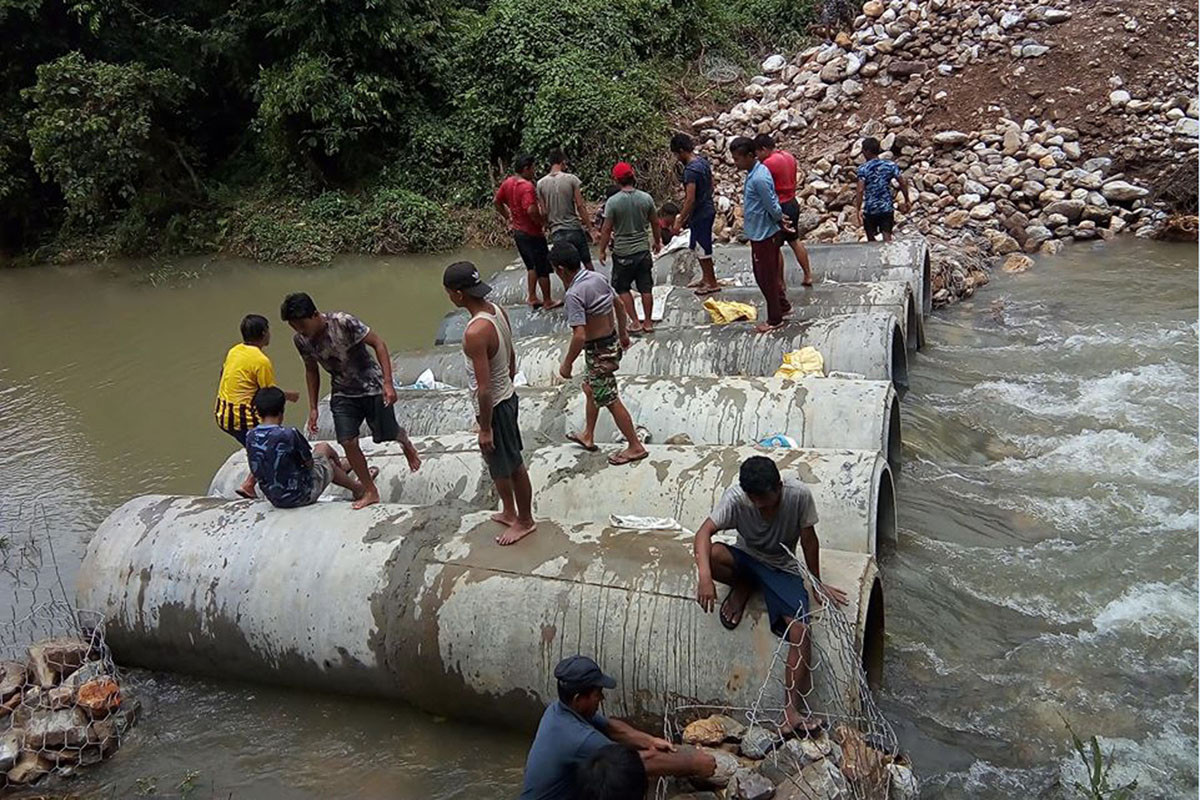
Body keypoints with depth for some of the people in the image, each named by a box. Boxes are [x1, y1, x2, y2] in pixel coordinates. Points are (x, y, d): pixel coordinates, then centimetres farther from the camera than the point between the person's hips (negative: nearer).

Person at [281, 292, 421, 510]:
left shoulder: (343, 322, -27)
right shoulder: (300, 340, -10)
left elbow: (378, 343, -20)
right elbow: (311, 370, 7)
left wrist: (388, 384, -26)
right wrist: (313, 408, 7)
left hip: (371, 386, -4)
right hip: (343, 394, 4)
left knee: (386, 434, 6)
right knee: (348, 443, -6)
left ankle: (405, 441, 45)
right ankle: (370, 492, 10)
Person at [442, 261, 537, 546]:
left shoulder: (475, 332, -31)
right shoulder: (497, 311, -4)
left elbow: (484, 388, -27)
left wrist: (485, 428, -18)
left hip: (494, 405, -9)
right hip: (507, 396, 9)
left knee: (511, 467, 11)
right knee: (500, 463, 25)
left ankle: (525, 521, 31)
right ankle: (509, 512, 44)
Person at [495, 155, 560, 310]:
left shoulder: (507, 183, 3)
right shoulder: (527, 186, -24)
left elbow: (496, 201, 15)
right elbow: (531, 210, -35)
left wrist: (508, 218, 19)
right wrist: (542, 222, -18)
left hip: (518, 232, 8)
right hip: (532, 234, -8)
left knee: (532, 265, 23)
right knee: (543, 268, 6)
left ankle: (532, 297, 23)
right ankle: (547, 301, 16)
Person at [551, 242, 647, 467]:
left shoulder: (574, 294, -26)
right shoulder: (598, 277, -1)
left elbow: (579, 335, -30)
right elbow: (619, 305, 11)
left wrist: (567, 364, -18)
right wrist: (623, 333, 25)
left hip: (598, 351, -9)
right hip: (612, 343, 9)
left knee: (610, 400, 5)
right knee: (591, 390, 25)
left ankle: (636, 447, 16)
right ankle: (588, 436, 41)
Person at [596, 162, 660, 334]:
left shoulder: (613, 201, -15)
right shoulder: (646, 198, -4)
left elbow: (606, 230, -12)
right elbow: (655, 223, 7)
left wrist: (602, 251, 1)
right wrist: (657, 242, 23)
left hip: (622, 253, -3)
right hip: (643, 250, 3)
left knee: (622, 288, 13)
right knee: (646, 288, 11)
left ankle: (635, 322, 10)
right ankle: (648, 323, 18)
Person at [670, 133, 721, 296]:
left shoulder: (690, 170, -24)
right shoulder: (703, 161, 6)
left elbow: (690, 199, -26)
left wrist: (679, 222, -21)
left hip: (700, 214, -9)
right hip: (707, 209, 9)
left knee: (702, 250, 2)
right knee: (699, 247, 20)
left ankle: (713, 284, 12)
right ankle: (706, 278, 31)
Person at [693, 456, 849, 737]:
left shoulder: (799, 495, -23)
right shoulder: (735, 497, -23)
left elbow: (808, 539, -10)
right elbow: (705, 532, -29)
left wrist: (817, 583, 0)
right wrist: (704, 576, -45)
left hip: (783, 568, -1)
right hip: (747, 558, 1)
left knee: (800, 631, -22)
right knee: (711, 554, -33)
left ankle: (792, 708, -14)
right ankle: (743, 587, -1)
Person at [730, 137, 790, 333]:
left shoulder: (759, 179, -26)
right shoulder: (756, 171, 6)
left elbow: (773, 207, -22)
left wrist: (781, 222, -6)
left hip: (764, 235, -10)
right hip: (759, 233, 10)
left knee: (767, 277, 2)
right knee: (769, 275, 21)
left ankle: (774, 319, 14)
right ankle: (783, 306, 36)